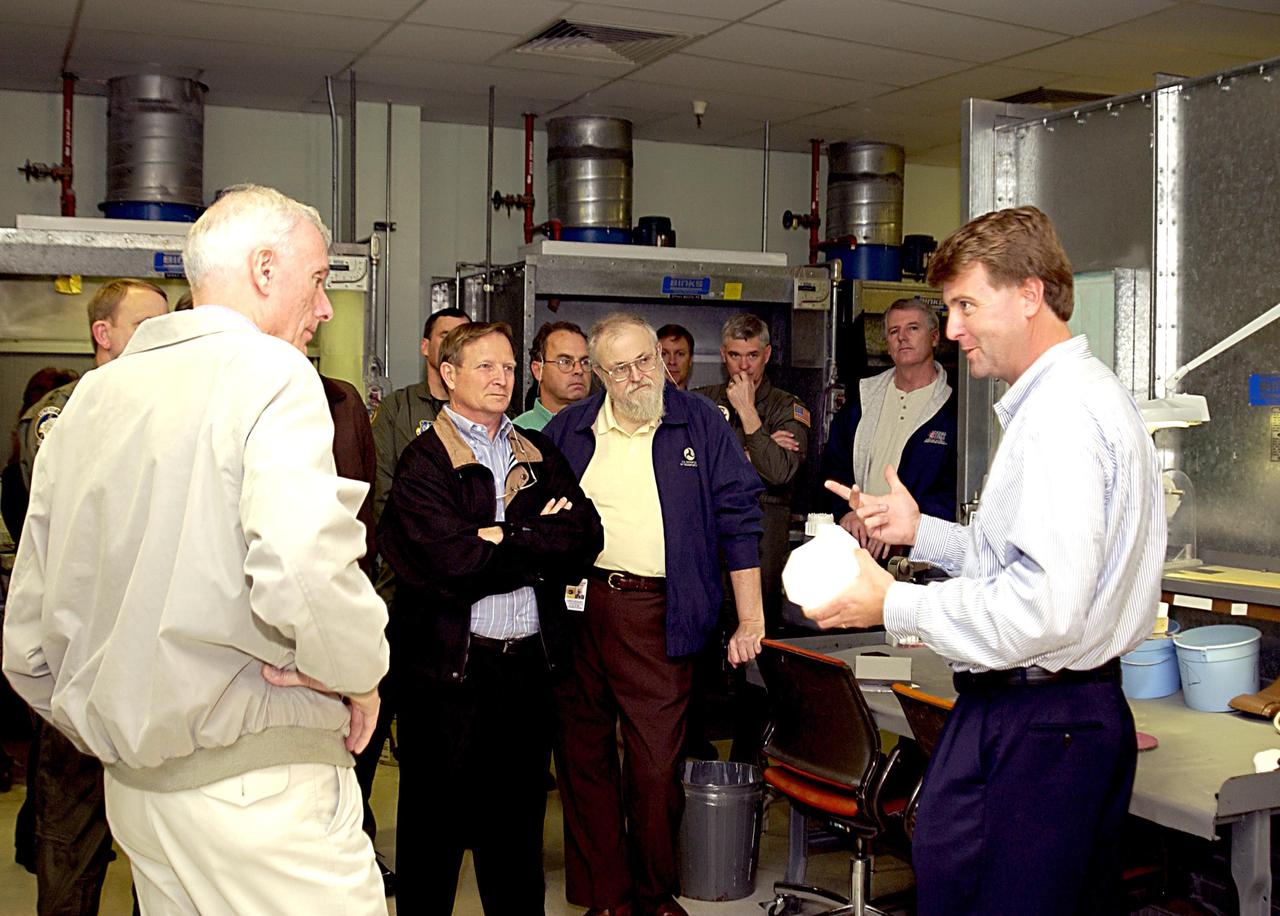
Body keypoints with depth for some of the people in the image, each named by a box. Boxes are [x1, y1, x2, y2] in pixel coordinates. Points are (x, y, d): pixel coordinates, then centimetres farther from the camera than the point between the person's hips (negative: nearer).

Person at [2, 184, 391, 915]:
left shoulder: (92, 397, 9)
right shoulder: (269, 371, -12)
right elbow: (305, 575, -30)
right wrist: (360, 672, -12)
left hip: (133, 792, 8)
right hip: (261, 792, -7)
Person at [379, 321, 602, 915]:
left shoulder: (539, 455, 13)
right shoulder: (424, 461, -5)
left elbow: (586, 536, 0)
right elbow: (454, 562, -18)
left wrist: (507, 539, -13)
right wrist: (541, 543, -8)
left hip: (529, 662, 5)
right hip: (450, 665, -4)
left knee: (520, 817, 15)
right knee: (437, 822, 7)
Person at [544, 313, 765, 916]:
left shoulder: (701, 425, 3)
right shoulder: (567, 431, 10)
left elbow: (738, 519, 2)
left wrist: (750, 621, -2)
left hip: (657, 616, -3)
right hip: (575, 609, 3)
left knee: (656, 763, -3)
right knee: (583, 755, 7)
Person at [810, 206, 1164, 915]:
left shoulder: (1062, 415, -19)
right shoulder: (1076, 395, 16)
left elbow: (1044, 609, -26)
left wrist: (894, 606, -16)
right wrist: (922, 532, 14)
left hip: (1029, 732, -11)